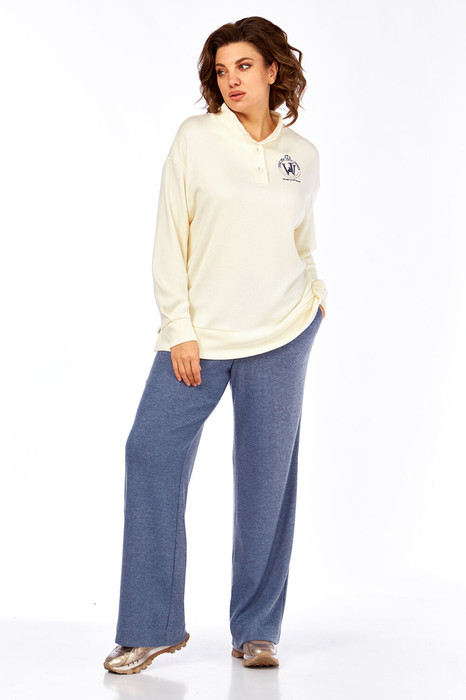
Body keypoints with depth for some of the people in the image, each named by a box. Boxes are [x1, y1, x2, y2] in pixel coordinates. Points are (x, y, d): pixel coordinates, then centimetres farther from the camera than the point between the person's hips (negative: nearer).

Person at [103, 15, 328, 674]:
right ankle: (152, 628, 1)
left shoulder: (303, 154, 6)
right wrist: (179, 330, -8)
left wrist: (316, 292, 9)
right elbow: (170, 238, -3)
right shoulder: (195, 138, -1)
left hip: (282, 334, 1)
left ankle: (257, 631, 14)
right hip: (199, 335, -1)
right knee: (152, 453, -9)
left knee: (266, 476, 3)